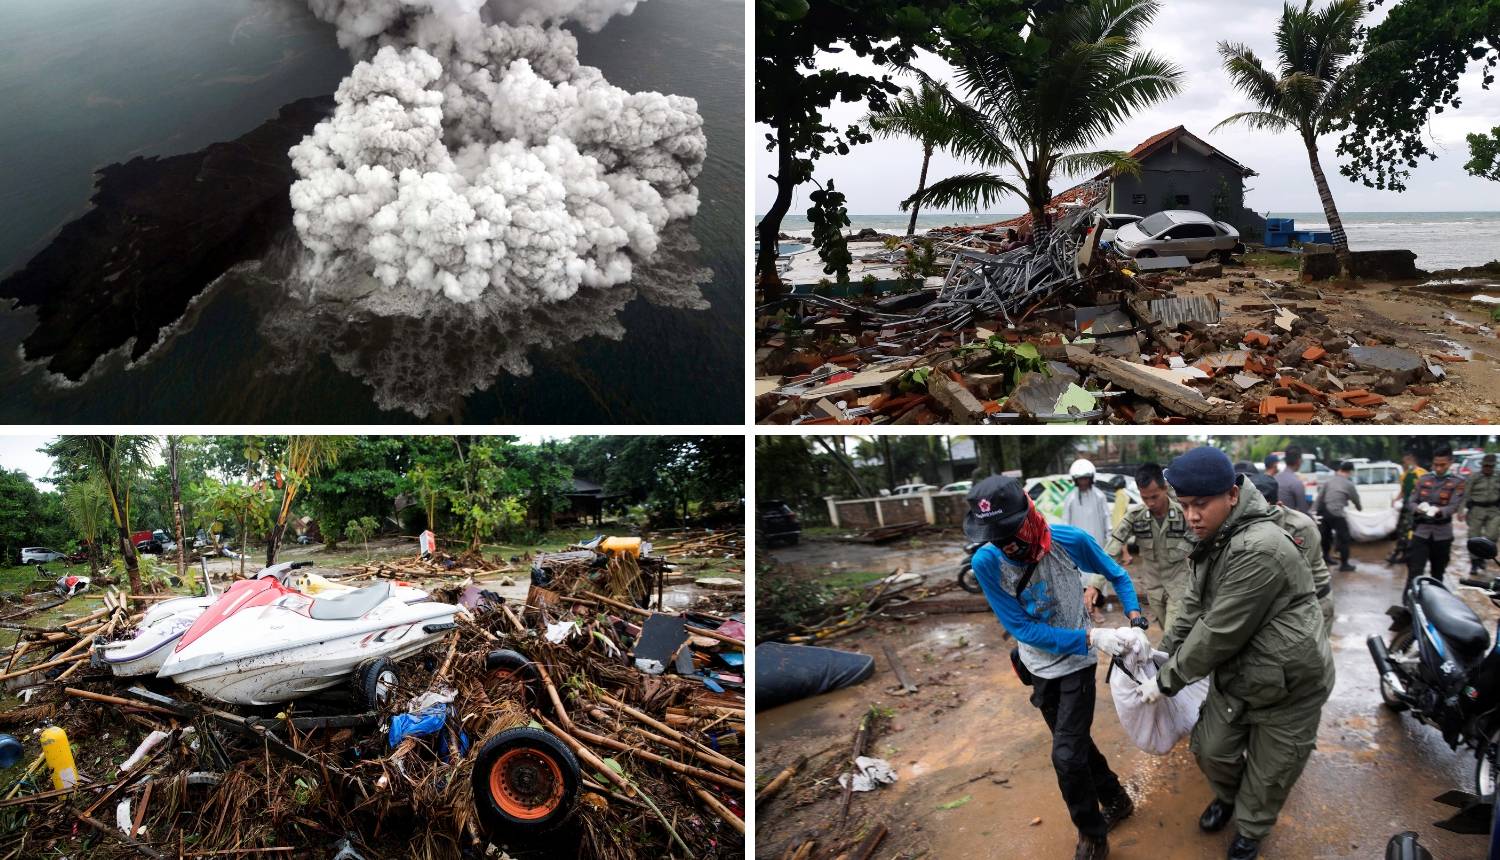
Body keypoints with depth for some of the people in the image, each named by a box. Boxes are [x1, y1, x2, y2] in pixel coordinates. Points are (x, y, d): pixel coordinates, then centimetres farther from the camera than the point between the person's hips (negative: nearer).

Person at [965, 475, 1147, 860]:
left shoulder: (1070, 540, -25)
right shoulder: (986, 562, -26)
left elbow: (1117, 575, -5)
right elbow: (1023, 628, -22)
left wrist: (1135, 622, -20)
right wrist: (1091, 637, -29)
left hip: (1077, 663, -2)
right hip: (1039, 666, 2)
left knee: (1067, 755, -6)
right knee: (1074, 743, 20)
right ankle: (1115, 799, 45)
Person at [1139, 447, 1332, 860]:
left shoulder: (1259, 550, -32)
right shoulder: (1214, 543, 0)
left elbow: (1219, 632, -29)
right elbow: (1194, 609, 10)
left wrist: (1167, 680, -20)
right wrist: (1163, 654, 0)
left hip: (1287, 686, -7)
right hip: (1234, 674, 8)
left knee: (1268, 773, 11)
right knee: (1210, 749, 17)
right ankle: (1228, 796, 48)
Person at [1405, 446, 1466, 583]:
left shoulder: (1457, 482, 0)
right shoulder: (1423, 479, 7)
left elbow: (1454, 506, -12)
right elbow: (1410, 501, 2)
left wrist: (1438, 511, -34)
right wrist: (1418, 508, -22)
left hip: (1442, 534, 0)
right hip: (1421, 531, 0)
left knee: (1438, 573, 13)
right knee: (1414, 571, -8)